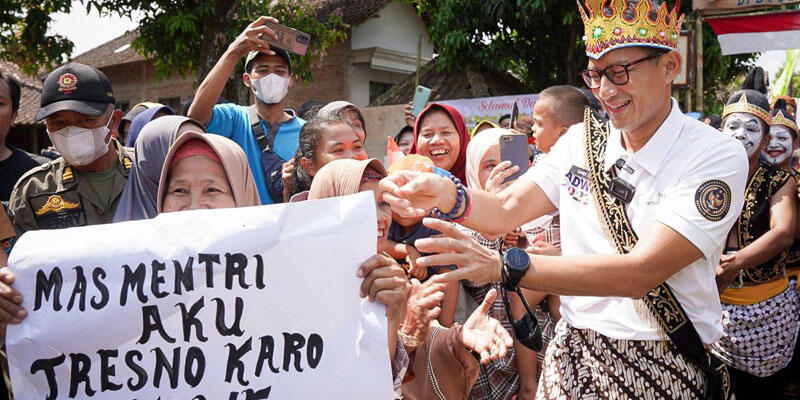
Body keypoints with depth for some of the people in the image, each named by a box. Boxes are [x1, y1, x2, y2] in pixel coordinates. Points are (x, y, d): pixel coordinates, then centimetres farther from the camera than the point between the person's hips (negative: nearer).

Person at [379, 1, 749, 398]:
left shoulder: (718, 156, -16)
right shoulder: (581, 140, 1)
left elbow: (640, 272, -27)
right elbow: (506, 209, -2)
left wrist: (503, 266, -35)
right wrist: (448, 195, -25)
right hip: (571, 358, 4)